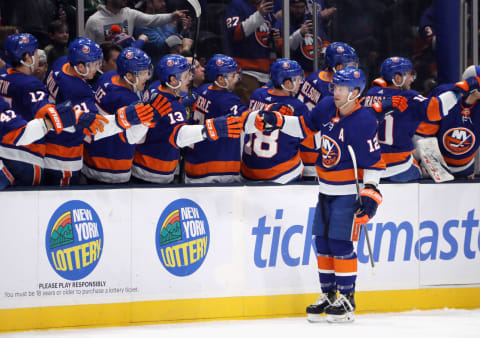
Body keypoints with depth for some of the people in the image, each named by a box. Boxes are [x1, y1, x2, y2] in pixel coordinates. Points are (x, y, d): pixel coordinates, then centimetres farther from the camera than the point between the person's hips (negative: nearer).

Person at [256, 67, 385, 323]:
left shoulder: (364, 121, -20)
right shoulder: (326, 107, 0)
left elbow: (373, 162, -17)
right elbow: (305, 126, 17)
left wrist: (370, 193, -21)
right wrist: (277, 121, 6)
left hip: (349, 192, -8)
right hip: (326, 190, 8)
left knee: (340, 243, -10)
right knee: (322, 241, 9)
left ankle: (347, 299, -1)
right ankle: (328, 295, 20)